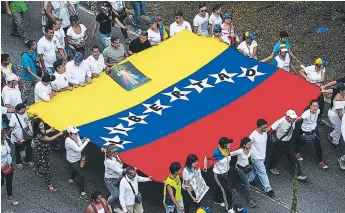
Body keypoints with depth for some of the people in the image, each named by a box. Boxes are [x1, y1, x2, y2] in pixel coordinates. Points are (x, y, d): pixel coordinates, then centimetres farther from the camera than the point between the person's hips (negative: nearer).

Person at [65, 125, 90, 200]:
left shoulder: (76, 136, -12)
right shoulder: (69, 141, -34)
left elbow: (79, 145, -6)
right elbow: (78, 149, -34)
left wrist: (83, 140, -25)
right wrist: (86, 141, -30)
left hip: (77, 158, 8)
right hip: (72, 161, -8)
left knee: (76, 170, 33)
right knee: (80, 175, -5)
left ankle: (71, 179, 64)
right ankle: (82, 192, 6)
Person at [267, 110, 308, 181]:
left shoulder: (294, 120, -18)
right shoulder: (280, 122, -34)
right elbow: (270, 128, -24)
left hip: (289, 141, 4)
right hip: (280, 142, -4)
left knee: (292, 156, 6)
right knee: (276, 155, 17)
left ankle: (299, 174, 9)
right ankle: (272, 167, 46)